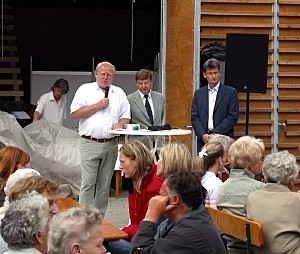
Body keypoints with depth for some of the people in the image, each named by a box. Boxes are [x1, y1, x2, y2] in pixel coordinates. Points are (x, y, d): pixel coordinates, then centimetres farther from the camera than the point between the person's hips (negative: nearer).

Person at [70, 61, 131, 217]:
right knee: (88, 184, -10)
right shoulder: (85, 90, 5)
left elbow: (126, 116, 17)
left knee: (104, 185, 6)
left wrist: (120, 123, -6)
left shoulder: (119, 93, 16)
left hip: (110, 144, 4)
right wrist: (98, 105, -8)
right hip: (90, 144, -4)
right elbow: (75, 114, -4)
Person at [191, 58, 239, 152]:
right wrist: (202, 135, -8)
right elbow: (194, 117, 9)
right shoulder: (198, 93, 14)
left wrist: (215, 134, -11)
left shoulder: (231, 92, 3)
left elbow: (232, 117, -4)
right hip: (203, 140, 3)